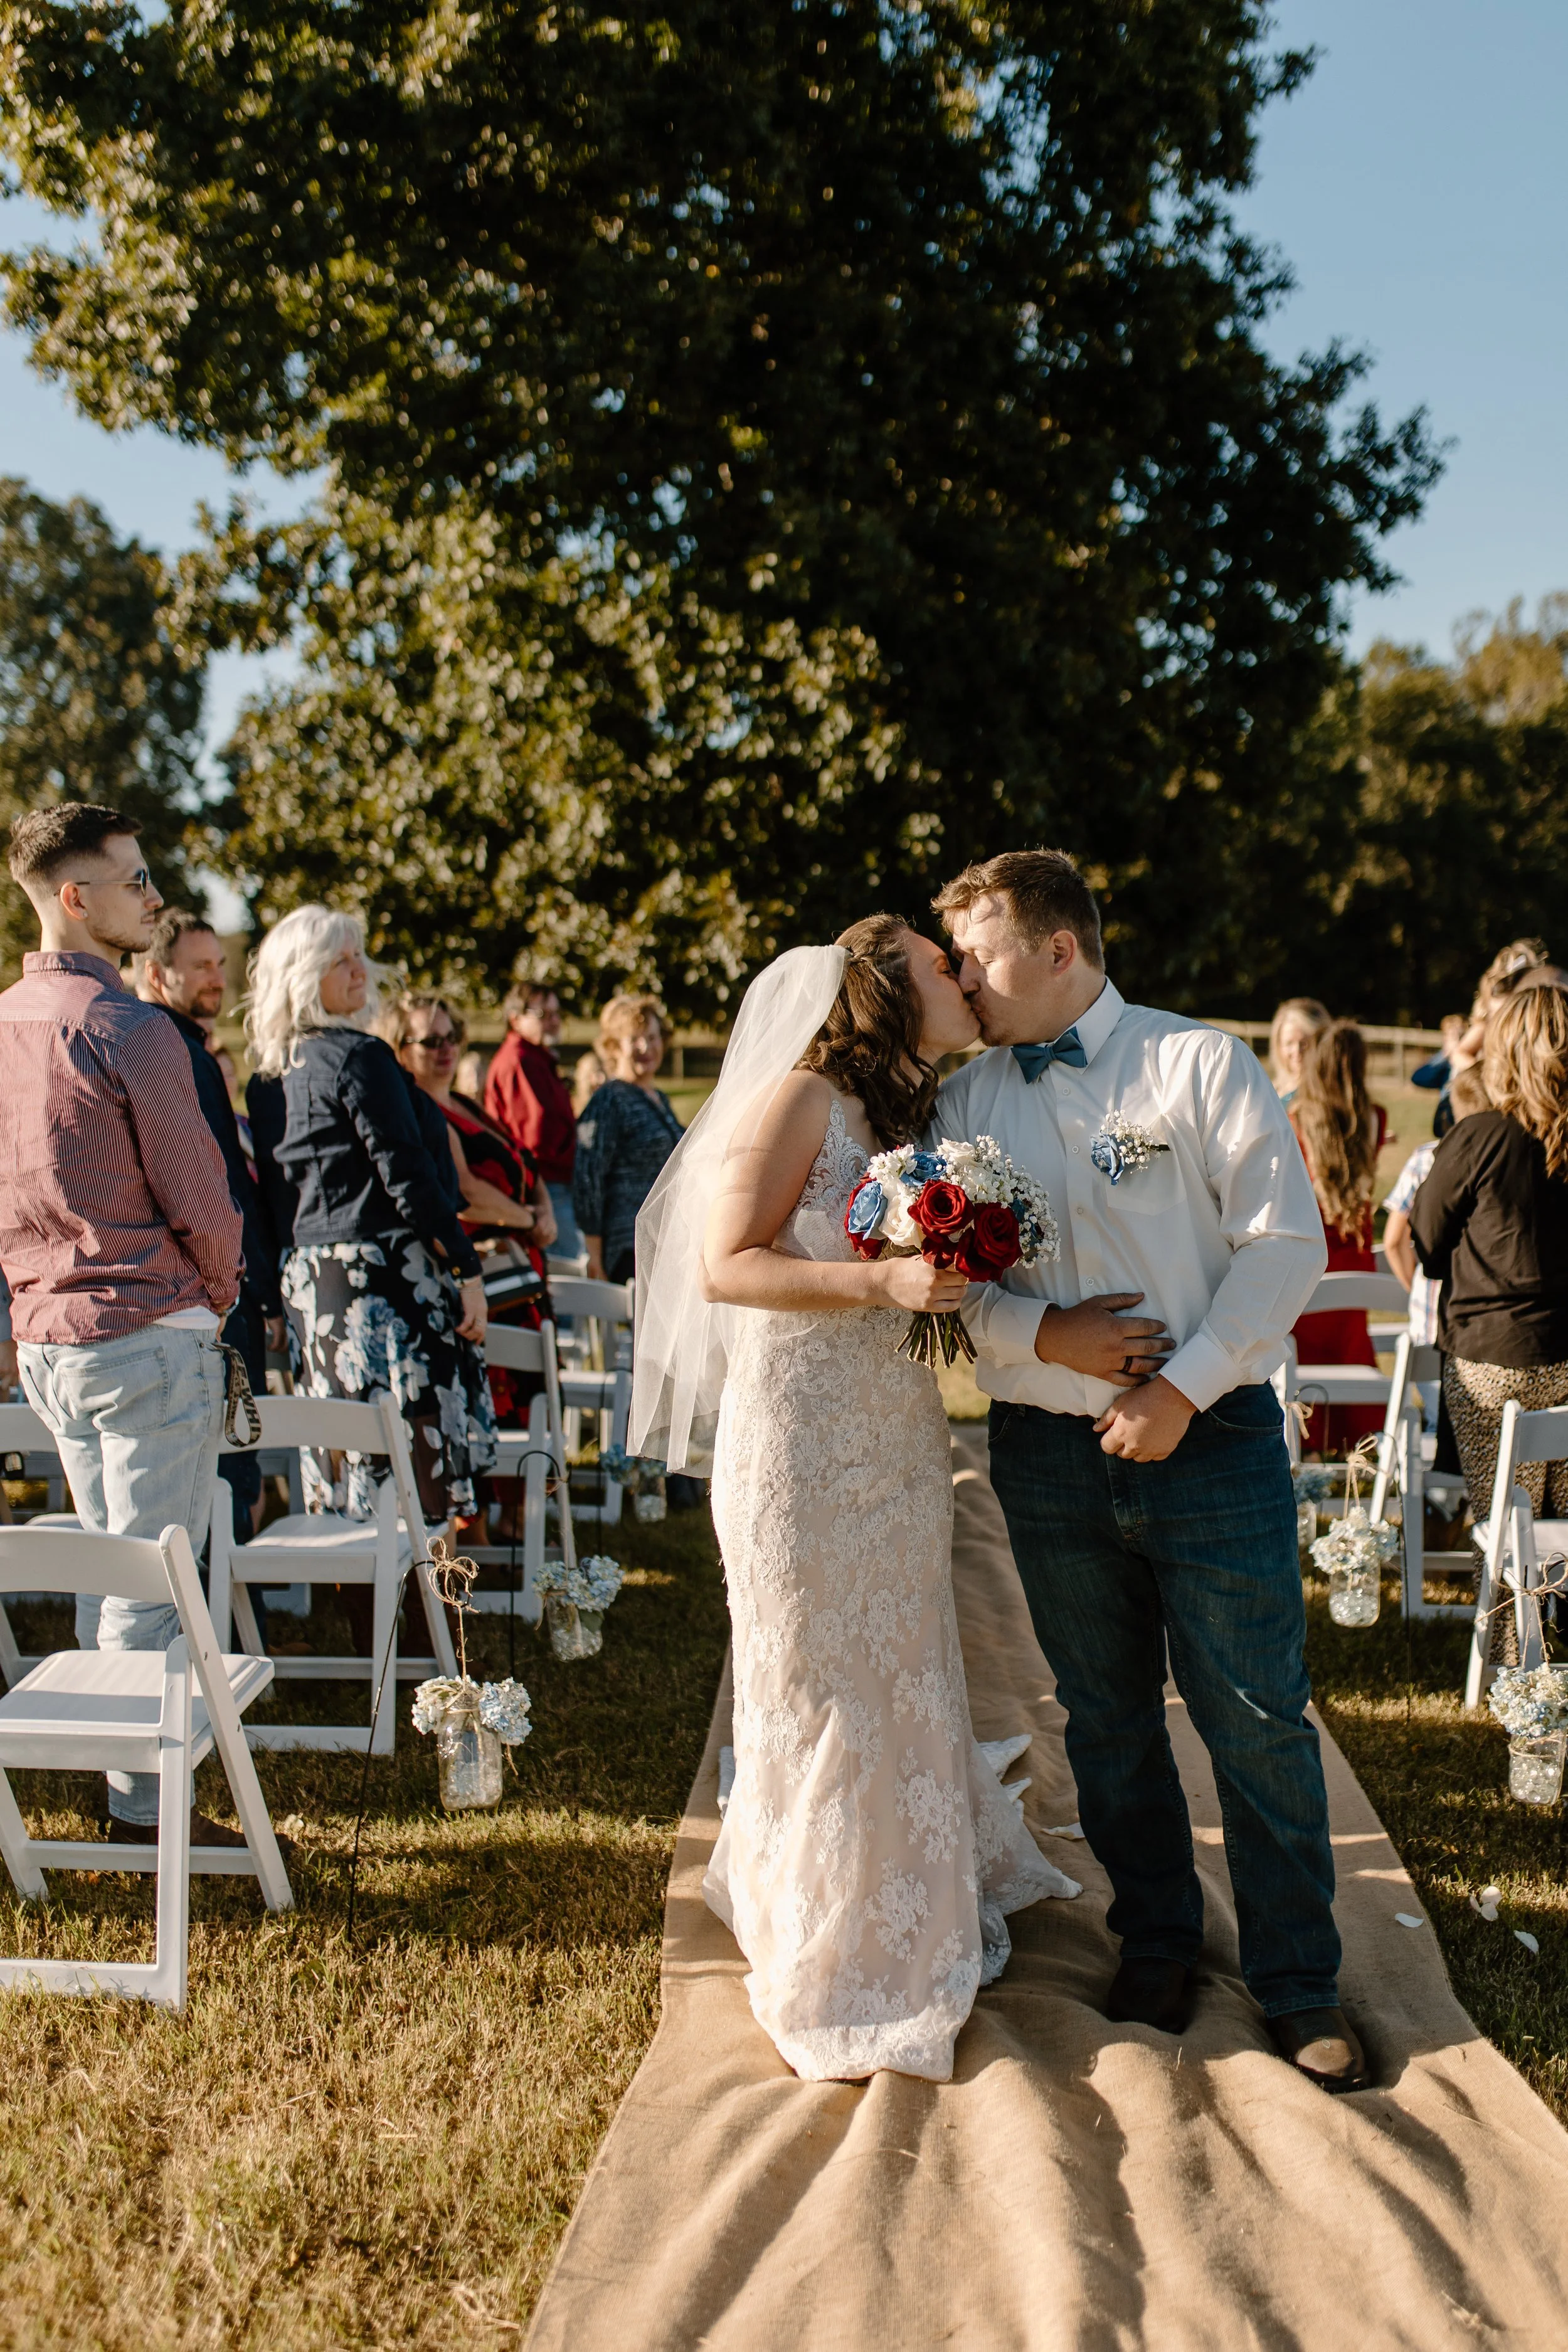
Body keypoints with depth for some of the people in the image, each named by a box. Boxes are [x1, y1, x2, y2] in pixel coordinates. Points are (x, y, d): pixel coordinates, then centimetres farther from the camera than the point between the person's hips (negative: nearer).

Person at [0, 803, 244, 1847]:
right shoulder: (131, 1029, -16)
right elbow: (201, 1202, -13)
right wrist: (220, 1291, 5)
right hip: (149, 1332, -8)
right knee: (152, 1583, 0)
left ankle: (114, 1779, 27)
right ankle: (146, 1804, 7)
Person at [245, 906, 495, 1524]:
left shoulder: (271, 1077, 14)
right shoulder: (359, 1057, -10)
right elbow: (408, 1178, -14)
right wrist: (467, 1270, -10)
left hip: (310, 1282, 9)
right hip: (383, 1276, -8)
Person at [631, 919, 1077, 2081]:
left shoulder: (918, 1115, 13)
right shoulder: (800, 1099, -11)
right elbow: (726, 1265, -17)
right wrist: (884, 1284, -25)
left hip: (900, 1444, 8)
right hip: (804, 1442, -8)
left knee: (900, 1681, 15)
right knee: (822, 1698, 3)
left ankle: (904, 1939, 31)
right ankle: (833, 1988, 18)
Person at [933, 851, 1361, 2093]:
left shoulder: (1201, 1064, -3)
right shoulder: (964, 1098, 7)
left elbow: (1288, 1242, -8)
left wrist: (1183, 1389, -15)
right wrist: (1041, 1334, -13)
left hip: (1211, 1437, -3)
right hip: (1048, 1453, 3)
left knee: (1259, 1718, 3)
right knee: (1107, 1717, 15)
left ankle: (1298, 1979, 20)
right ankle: (1156, 1939, 35)